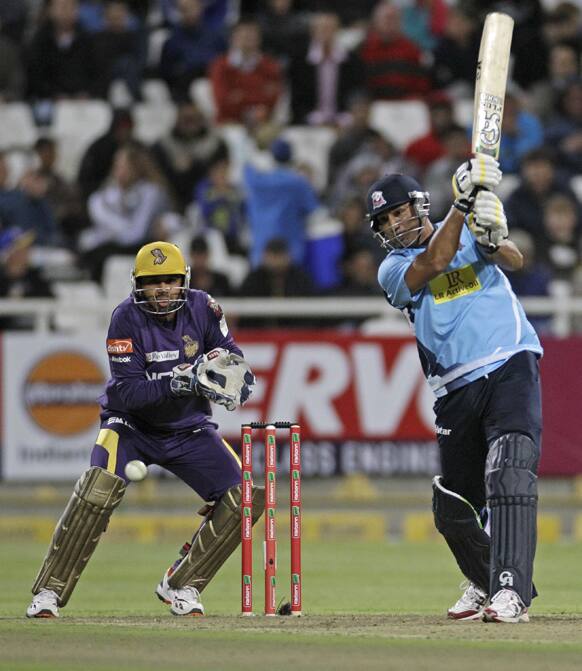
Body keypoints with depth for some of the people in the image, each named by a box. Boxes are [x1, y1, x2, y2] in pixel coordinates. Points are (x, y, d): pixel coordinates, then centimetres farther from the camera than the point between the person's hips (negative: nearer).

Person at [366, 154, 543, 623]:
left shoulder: (469, 232, 9)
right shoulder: (394, 269, 9)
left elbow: (513, 260, -9)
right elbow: (434, 262, -12)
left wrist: (494, 240, -32)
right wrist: (462, 205, -19)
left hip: (510, 368, -4)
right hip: (457, 389, 4)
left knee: (509, 474, -24)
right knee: (451, 507, 10)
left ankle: (511, 593, -32)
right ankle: (485, 582, 37)